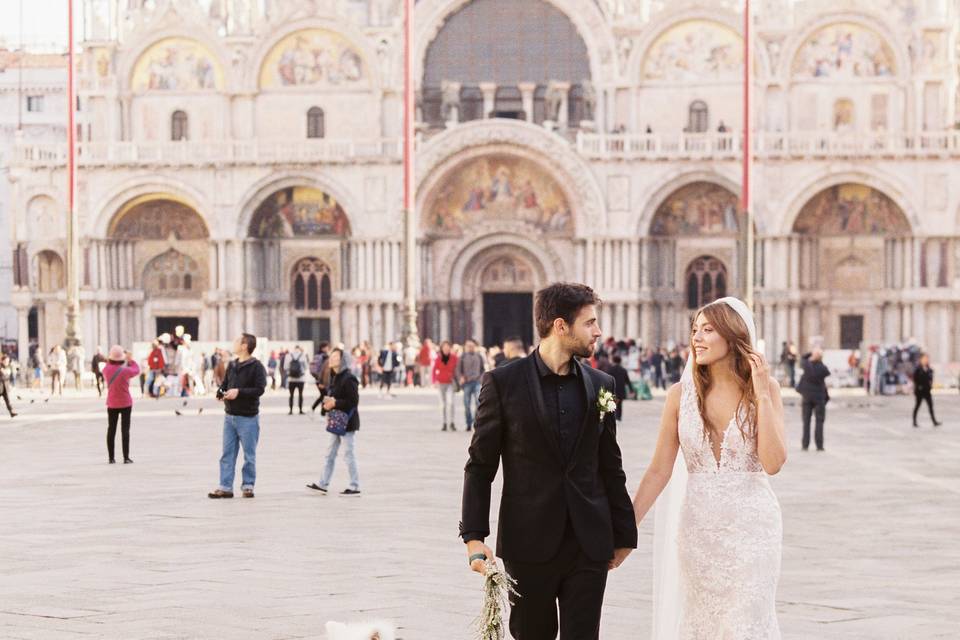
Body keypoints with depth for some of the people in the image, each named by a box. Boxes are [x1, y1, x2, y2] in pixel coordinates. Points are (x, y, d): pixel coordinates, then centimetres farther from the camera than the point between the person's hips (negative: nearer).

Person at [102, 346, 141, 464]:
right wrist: (131, 360, 15)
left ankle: (111, 458, 9)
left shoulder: (106, 369, -9)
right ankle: (126, 458, -2)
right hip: (125, 403, -3)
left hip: (112, 404, 3)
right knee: (125, 430, 1)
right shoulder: (125, 371, -19)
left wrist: (109, 361, 17)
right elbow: (136, 371, 1)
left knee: (111, 430, 9)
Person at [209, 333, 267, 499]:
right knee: (227, 454, 6)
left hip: (248, 418, -6)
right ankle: (225, 487, 9)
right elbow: (225, 383, 19)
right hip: (230, 416, 6)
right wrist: (220, 392, -3)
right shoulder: (232, 365, 11)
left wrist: (239, 392, -24)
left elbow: (259, 389, -17)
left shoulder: (256, 367, -10)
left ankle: (248, 486, 13)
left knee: (249, 455, 4)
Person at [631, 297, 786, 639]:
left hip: (750, 524, -2)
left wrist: (762, 395, -15)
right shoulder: (682, 393, 0)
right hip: (697, 525, 2)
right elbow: (659, 470, 2)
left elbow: (773, 463, -13)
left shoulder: (766, 388, -3)